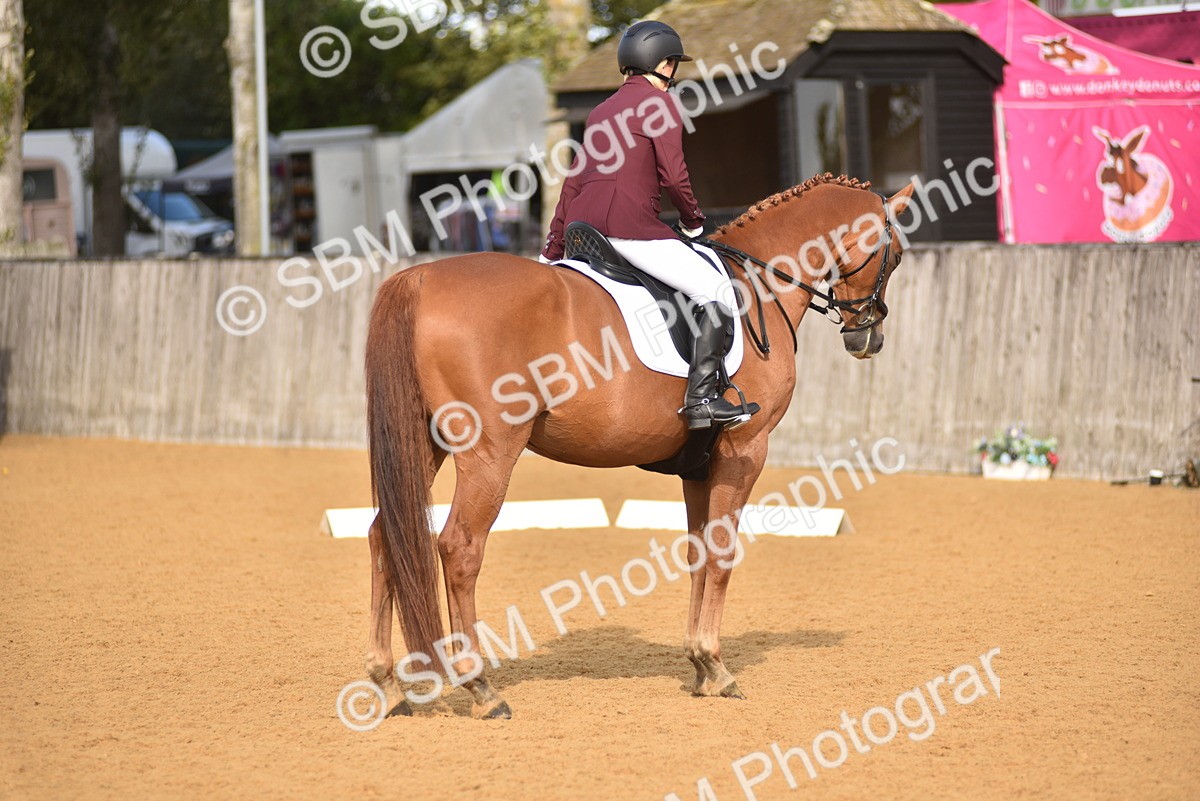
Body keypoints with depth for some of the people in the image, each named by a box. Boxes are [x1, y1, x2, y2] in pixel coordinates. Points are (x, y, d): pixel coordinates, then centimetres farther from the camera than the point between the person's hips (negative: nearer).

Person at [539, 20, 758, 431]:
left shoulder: (602, 111, 24)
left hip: (582, 225, 8)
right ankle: (701, 396, -19)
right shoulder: (659, 104, 1)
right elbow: (673, 176, -8)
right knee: (716, 290, -6)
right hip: (628, 223, -8)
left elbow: (574, 183, 24)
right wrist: (693, 222, 9)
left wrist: (550, 254, 26)